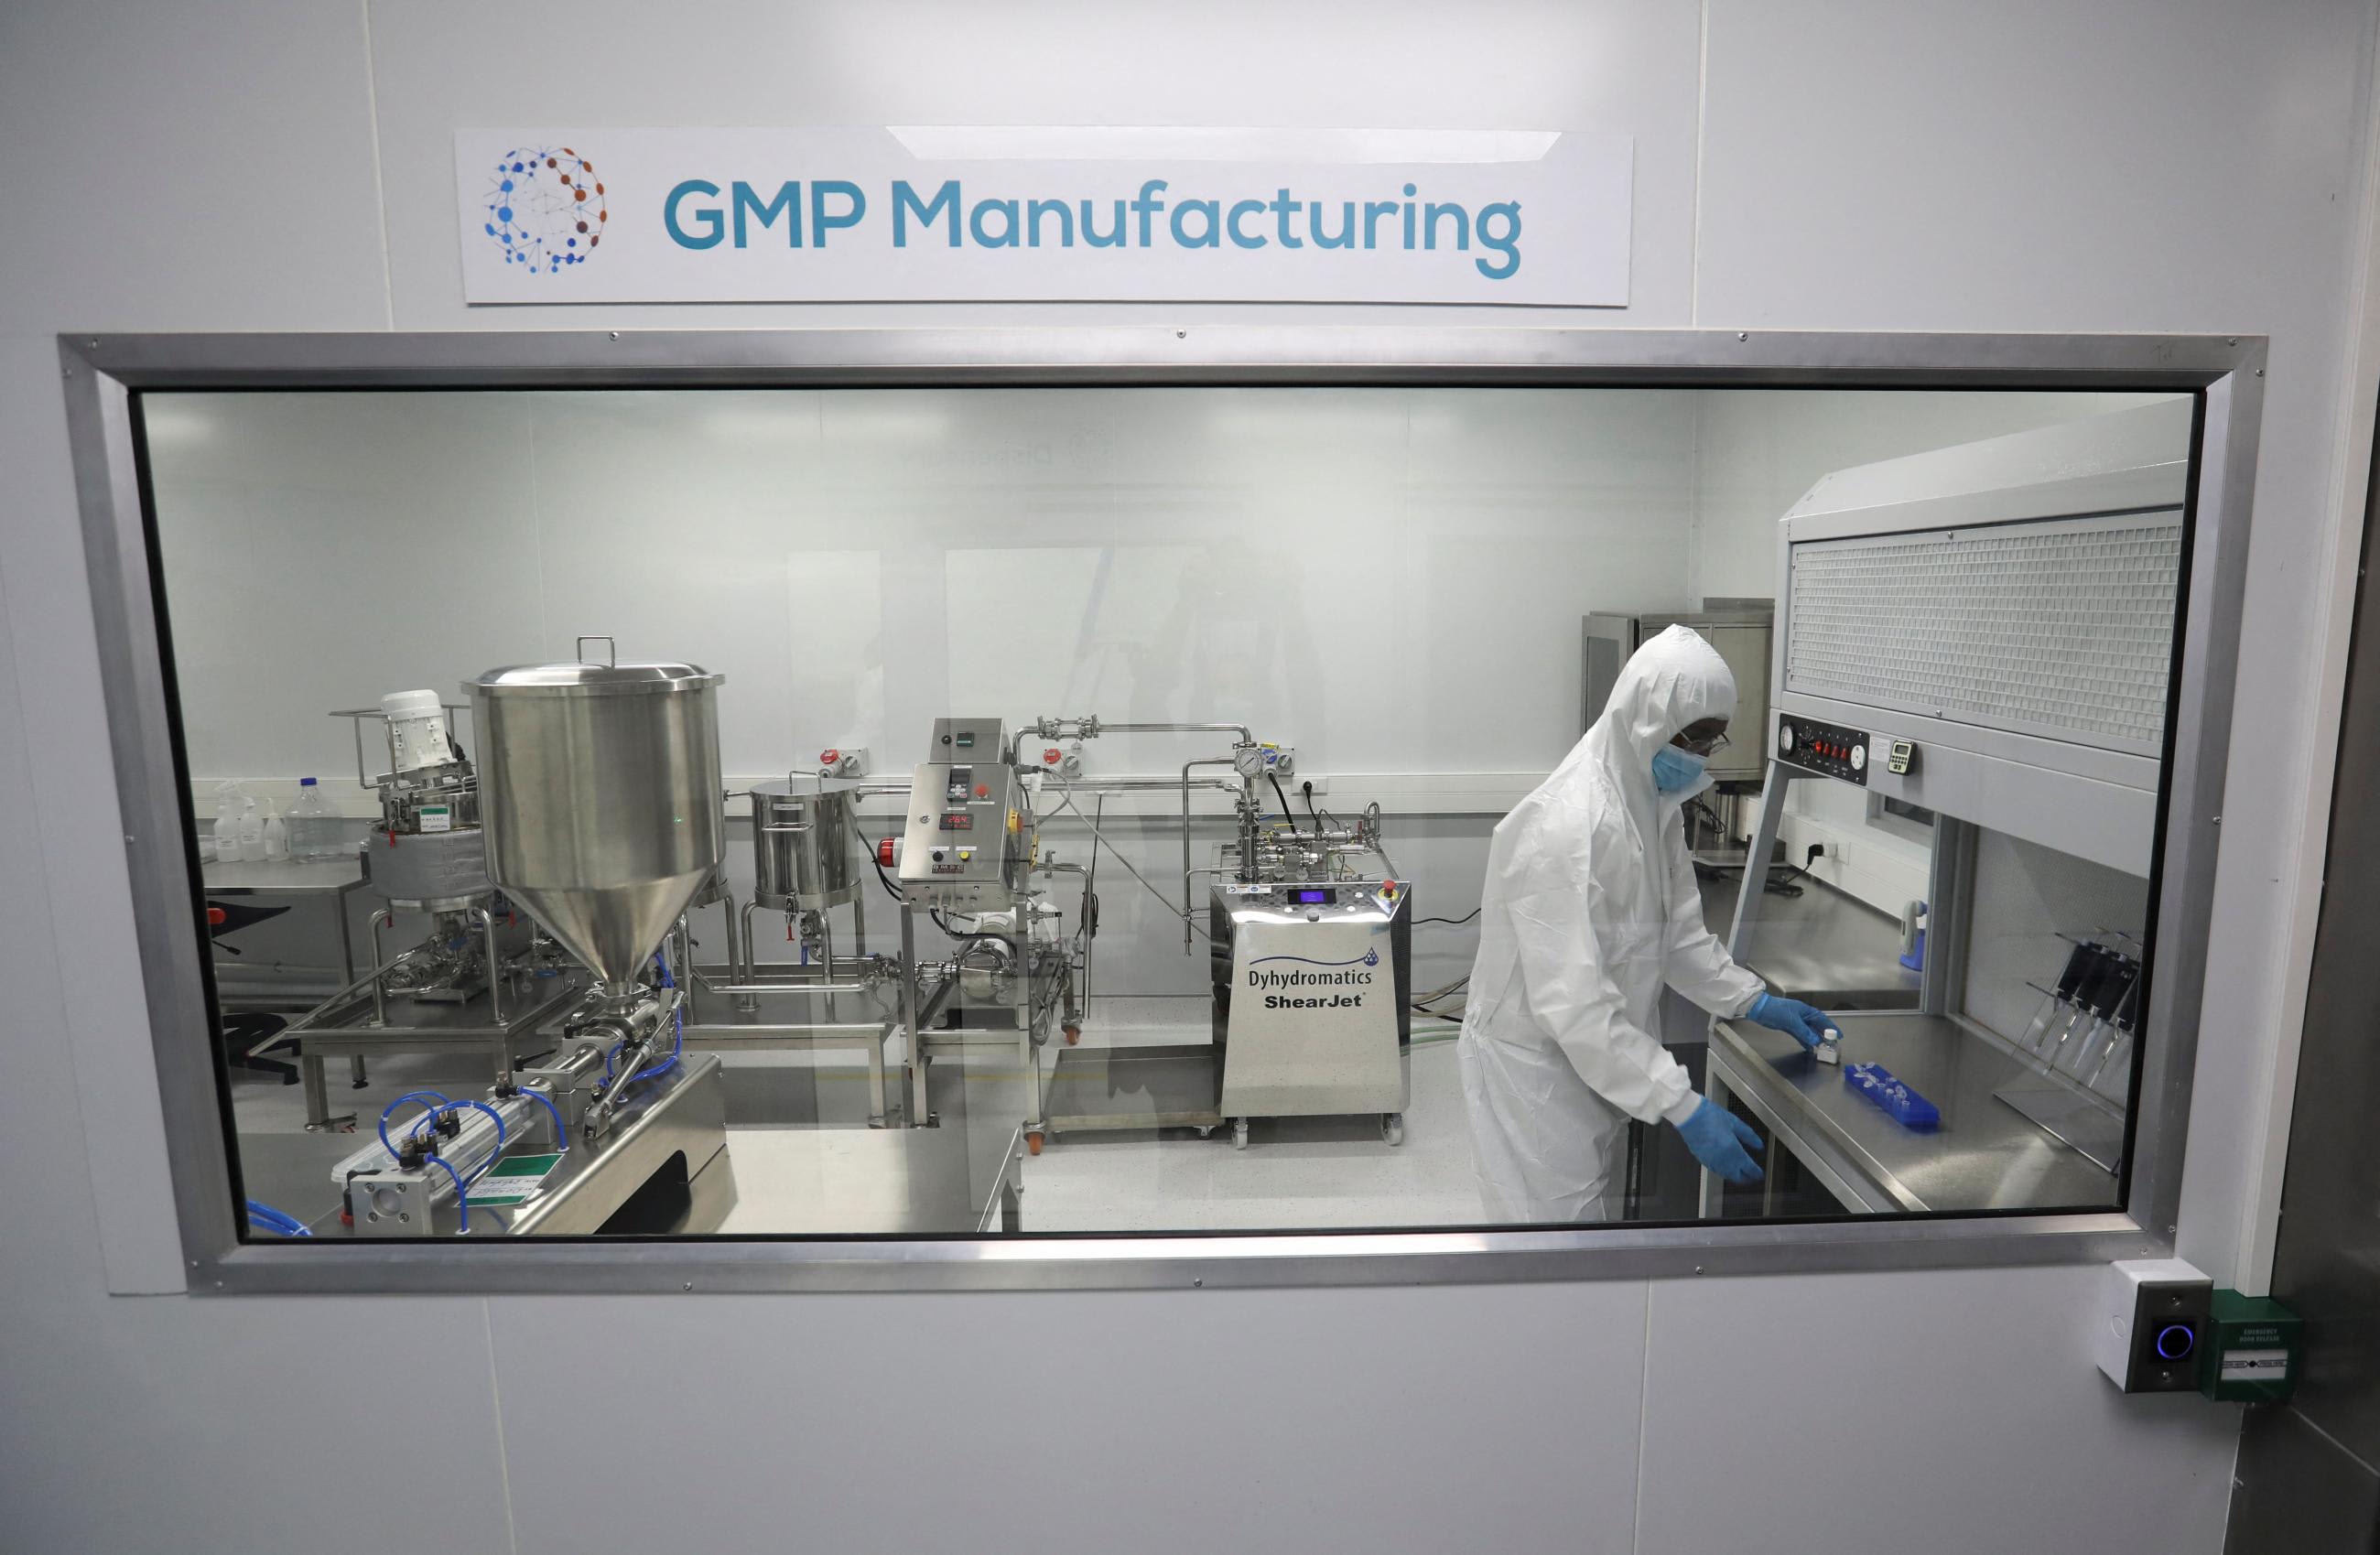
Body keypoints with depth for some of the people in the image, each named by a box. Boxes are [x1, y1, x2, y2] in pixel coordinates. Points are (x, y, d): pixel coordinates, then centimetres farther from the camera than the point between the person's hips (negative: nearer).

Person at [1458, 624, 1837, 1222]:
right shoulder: (1566, 827, -29)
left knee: (1599, 1216, 23)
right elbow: (1573, 1003, -31)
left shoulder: (1655, 804, 2)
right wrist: (1682, 1107, -29)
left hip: (1601, 1057, 9)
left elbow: (1677, 927, 15)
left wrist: (1754, 1000, 8)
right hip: (1537, 1065, -9)